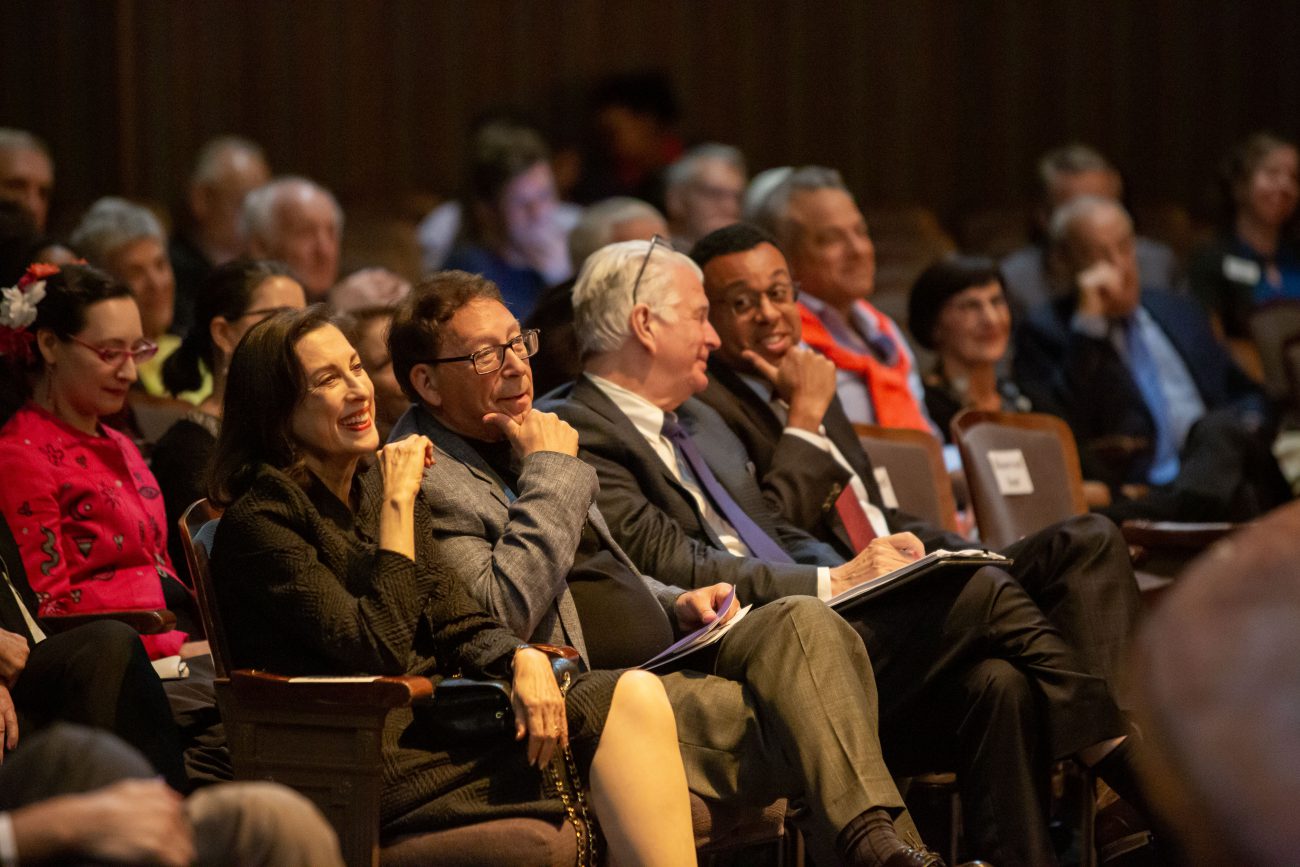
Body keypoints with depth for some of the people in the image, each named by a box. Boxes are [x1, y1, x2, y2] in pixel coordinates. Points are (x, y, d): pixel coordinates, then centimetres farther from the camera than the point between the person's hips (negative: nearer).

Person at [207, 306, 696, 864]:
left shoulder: (370, 494, 19)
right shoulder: (259, 521, -7)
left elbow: (459, 626, 13)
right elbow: (379, 651, -16)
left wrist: (524, 658, -10)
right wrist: (398, 503, -12)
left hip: (437, 724, 8)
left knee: (634, 694, -19)